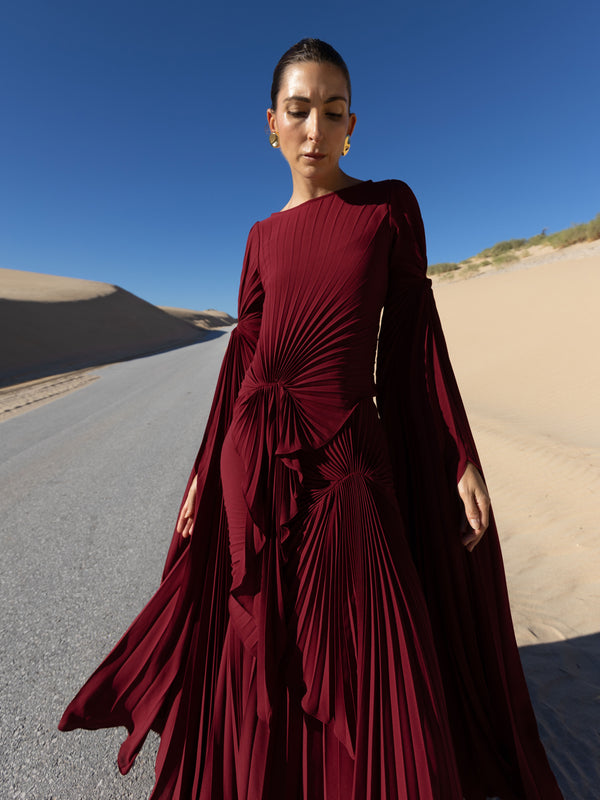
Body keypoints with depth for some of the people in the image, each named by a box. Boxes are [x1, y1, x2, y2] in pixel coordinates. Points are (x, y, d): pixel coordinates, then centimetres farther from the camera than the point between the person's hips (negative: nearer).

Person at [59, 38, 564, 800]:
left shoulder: (391, 204, 7)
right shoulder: (265, 236, 11)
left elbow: (417, 335, 2)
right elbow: (244, 354, 9)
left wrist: (463, 458, -2)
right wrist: (205, 472, 7)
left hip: (347, 453, -2)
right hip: (258, 455, 3)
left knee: (368, 651, 7)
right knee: (265, 639, 16)